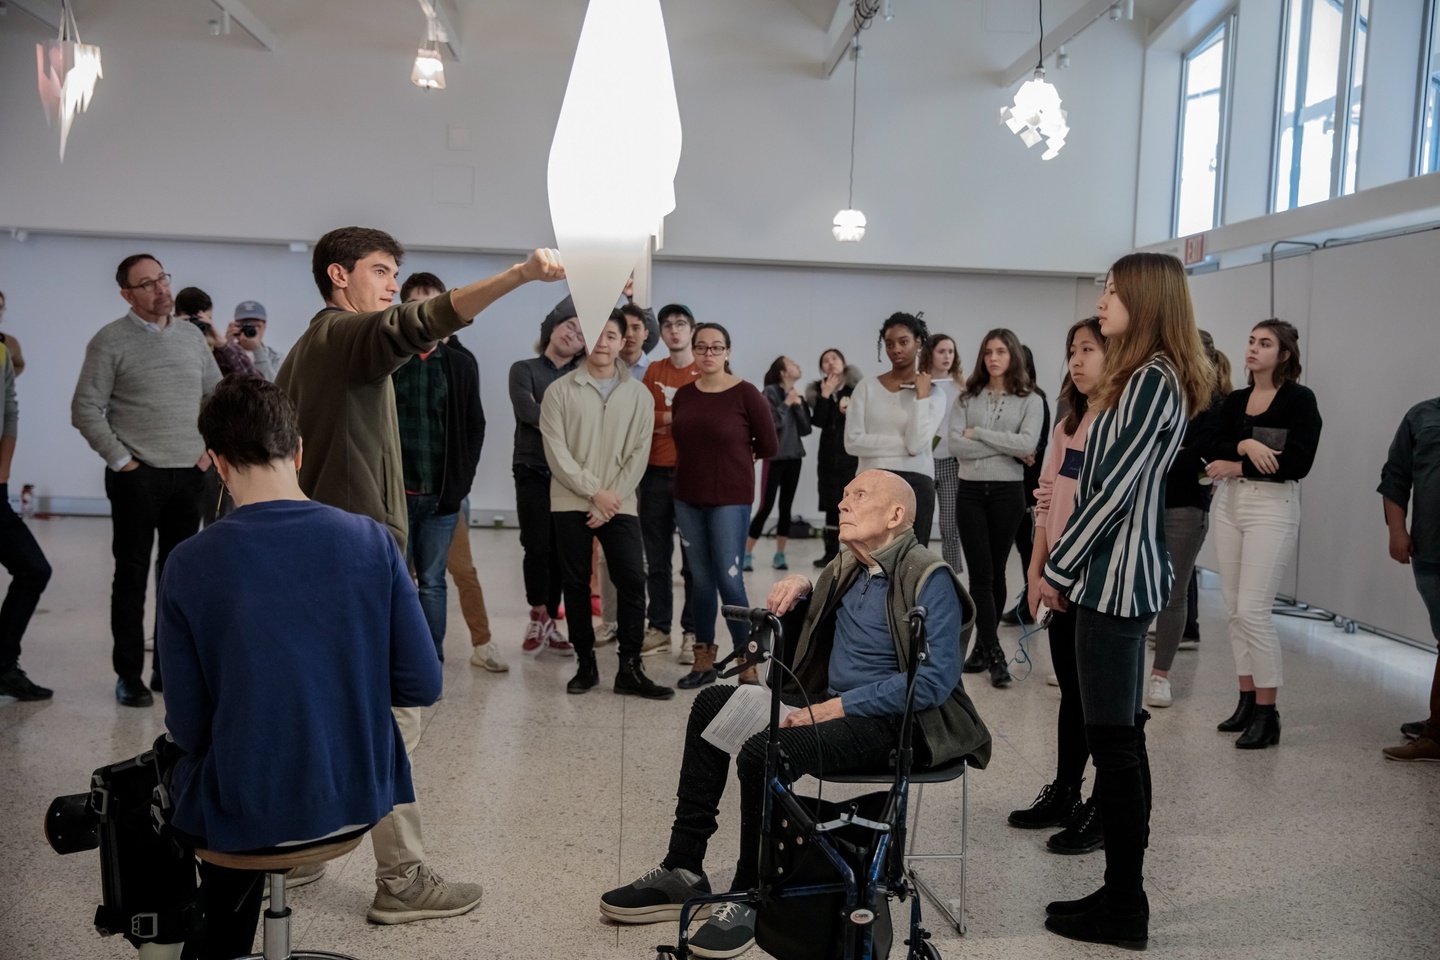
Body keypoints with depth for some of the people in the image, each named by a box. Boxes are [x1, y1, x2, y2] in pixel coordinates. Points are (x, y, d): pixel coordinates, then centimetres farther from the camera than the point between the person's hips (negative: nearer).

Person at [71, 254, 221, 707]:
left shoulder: (191, 337, 9)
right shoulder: (110, 341, -4)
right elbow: (86, 409, -7)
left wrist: (209, 449, 6)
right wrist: (121, 460, -10)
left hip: (189, 476, 4)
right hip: (137, 477, -4)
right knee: (132, 576, 2)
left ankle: (170, 668, 21)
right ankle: (128, 674, 11)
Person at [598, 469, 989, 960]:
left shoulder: (929, 578, -15)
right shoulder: (848, 569, 10)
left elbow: (937, 678, -24)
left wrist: (835, 708, -23)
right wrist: (799, 585, 6)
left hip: (894, 723, -9)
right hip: (833, 704, 9)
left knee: (765, 751, -30)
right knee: (714, 704, 2)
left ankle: (751, 898, -8)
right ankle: (684, 870, 4)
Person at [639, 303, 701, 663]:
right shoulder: (653, 371, 13)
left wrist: (660, 419, -10)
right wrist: (675, 417, -9)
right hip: (655, 472, 4)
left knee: (693, 559, -2)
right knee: (656, 557, 8)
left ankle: (692, 633, 4)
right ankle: (659, 628, 18)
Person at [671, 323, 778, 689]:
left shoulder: (745, 394, -8)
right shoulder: (683, 394, 6)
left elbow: (769, 446, -3)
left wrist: (734, 457, 8)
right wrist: (710, 458, 7)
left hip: (730, 500, -5)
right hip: (688, 499, 5)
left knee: (730, 581, -6)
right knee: (701, 581, 11)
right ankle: (704, 661, 20)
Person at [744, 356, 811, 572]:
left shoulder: (798, 396, 11)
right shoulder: (771, 392, -6)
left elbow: (806, 429, 4)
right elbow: (772, 423, -15)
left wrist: (798, 406, -6)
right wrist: (786, 404, -12)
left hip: (794, 457, 6)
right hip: (775, 456, -5)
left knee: (786, 507, 6)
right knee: (766, 506, -7)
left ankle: (779, 555, 12)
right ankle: (746, 554, -1)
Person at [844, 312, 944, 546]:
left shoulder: (933, 394, 5)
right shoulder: (867, 388, 6)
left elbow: (917, 443, -10)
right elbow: (852, 442, -5)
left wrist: (921, 395, -7)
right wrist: (902, 444, -8)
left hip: (915, 485, 0)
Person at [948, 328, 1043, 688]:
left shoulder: (1030, 400, 2)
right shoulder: (967, 398, 6)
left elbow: (1027, 444, -14)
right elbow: (955, 443, -7)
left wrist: (978, 433, -11)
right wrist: (1007, 448, -11)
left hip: (1008, 492, -1)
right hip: (970, 491, 1)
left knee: (995, 572, 7)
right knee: (980, 574, -4)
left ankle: (983, 646, 19)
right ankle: (995, 654, -3)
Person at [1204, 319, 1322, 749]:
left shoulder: (1299, 399, -5)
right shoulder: (1234, 401, 11)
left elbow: (1297, 462, -16)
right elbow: (1213, 450, -2)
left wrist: (1239, 467, -10)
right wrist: (1245, 445, -20)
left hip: (1272, 507, -6)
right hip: (1229, 504, 6)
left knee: (1253, 610, -10)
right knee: (1234, 609, 8)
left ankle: (1267, 712, 0)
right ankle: (1247, 699, 19)